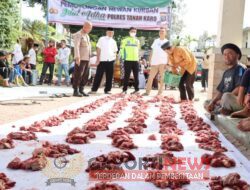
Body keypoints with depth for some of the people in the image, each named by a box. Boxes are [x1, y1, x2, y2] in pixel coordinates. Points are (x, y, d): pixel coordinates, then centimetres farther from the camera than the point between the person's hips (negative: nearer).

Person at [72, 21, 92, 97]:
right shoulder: (78, 35, -8)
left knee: (85, 76, 7)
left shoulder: (87, 35, 19)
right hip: (80, 59, -8)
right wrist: (77, 58, -31)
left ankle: (81, 91, 13)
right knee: (78, 75, -7)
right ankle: (75, 91, -2)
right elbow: (76, 47, -20)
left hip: (86, 59, 8)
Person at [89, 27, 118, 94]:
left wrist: (114, 56, 0)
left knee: (109, 76, 4)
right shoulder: (102, 39, 3)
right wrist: (98, 59, -6)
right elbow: (98, 49, 0)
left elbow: (115, 51, 20)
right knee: (98, 75, -3)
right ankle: (94, 89, 2)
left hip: (110, 61, 4)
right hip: (102, 60, -4)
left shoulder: (113, 41, 14)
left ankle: (107, 90, 13)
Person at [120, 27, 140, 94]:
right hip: (128, 60, -3)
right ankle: (124, 89, 1)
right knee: (127, 75, -3)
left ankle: (136, 89, 10)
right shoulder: (125, 40, 3)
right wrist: (123, 56, -6)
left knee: (136, 76, 5)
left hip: (136, 60, 3)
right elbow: (121, 49, 2)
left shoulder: (137, 41, 16)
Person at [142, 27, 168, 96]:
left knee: (162, 78, 0)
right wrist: (150, 60, 9)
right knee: (150, 77, 1)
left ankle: (160, 92, 7)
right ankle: (147, 91, 6)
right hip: (155, 62, 3)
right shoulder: (156, 41, 15)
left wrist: (167, 63, -7)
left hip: (163, 62, -2)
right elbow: (152, 51, 16)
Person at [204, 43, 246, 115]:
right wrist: (212, 102, -1)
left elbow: (240, 89, -20)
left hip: (239, 101, -10)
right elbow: (220, 90, 16)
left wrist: (221, 101, -16)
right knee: (206, 103, 13)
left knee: (227, 96, -39)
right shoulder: (226, 72, 17)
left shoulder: (240, 69, -7)